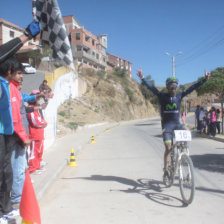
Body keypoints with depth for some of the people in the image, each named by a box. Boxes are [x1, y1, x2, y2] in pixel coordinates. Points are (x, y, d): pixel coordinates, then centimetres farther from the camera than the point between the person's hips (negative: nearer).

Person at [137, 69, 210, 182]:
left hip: (177, 123, 3)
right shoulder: (162, 96, -4)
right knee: (168, 147, -12)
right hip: (166, 125, -3)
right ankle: (166, 170, 2)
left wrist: (204, 79, 2)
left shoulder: (179, 96, 3)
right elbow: (151, 87, -13)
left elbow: (192, 88, 3)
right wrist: (142, 78, -24)